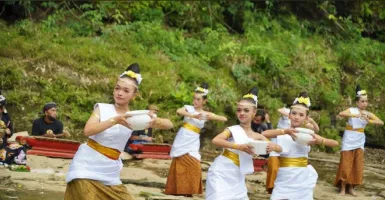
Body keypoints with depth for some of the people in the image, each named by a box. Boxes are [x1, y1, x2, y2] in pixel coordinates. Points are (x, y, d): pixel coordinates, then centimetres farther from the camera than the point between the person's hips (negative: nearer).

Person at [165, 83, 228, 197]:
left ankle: (188, 190, 3)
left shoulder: (206, 114, 3)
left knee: (194, 165, -9)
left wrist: (211, 117, -22)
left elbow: (224, 119, -4)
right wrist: (193, 115, -36)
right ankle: (177, 190, 8)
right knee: (180, 166, -3)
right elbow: (179, 111, -22)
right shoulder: (188, 108, 0)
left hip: (192, 143, 1)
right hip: (182, 141, -1)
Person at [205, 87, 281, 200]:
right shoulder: (233, 130, -8)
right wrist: (238, 146, -35)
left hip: (236, 177, 5)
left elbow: (280, 149, 4)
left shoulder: (257, 136, 4)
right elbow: (215, 140, -26)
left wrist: (273, 146, -21)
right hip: (221, 173, -5)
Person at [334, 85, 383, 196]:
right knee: (346, 164, -2)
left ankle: (351, 187, 15)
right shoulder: (351, 110, -8)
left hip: (359, 141, 4)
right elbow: (341, 113, -29)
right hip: (349, 139, -3)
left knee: (357, 165, 4)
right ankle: (343, 188, 5)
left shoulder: (368, 114, 0)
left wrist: (369, 121, -28)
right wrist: (355, 115, -41)